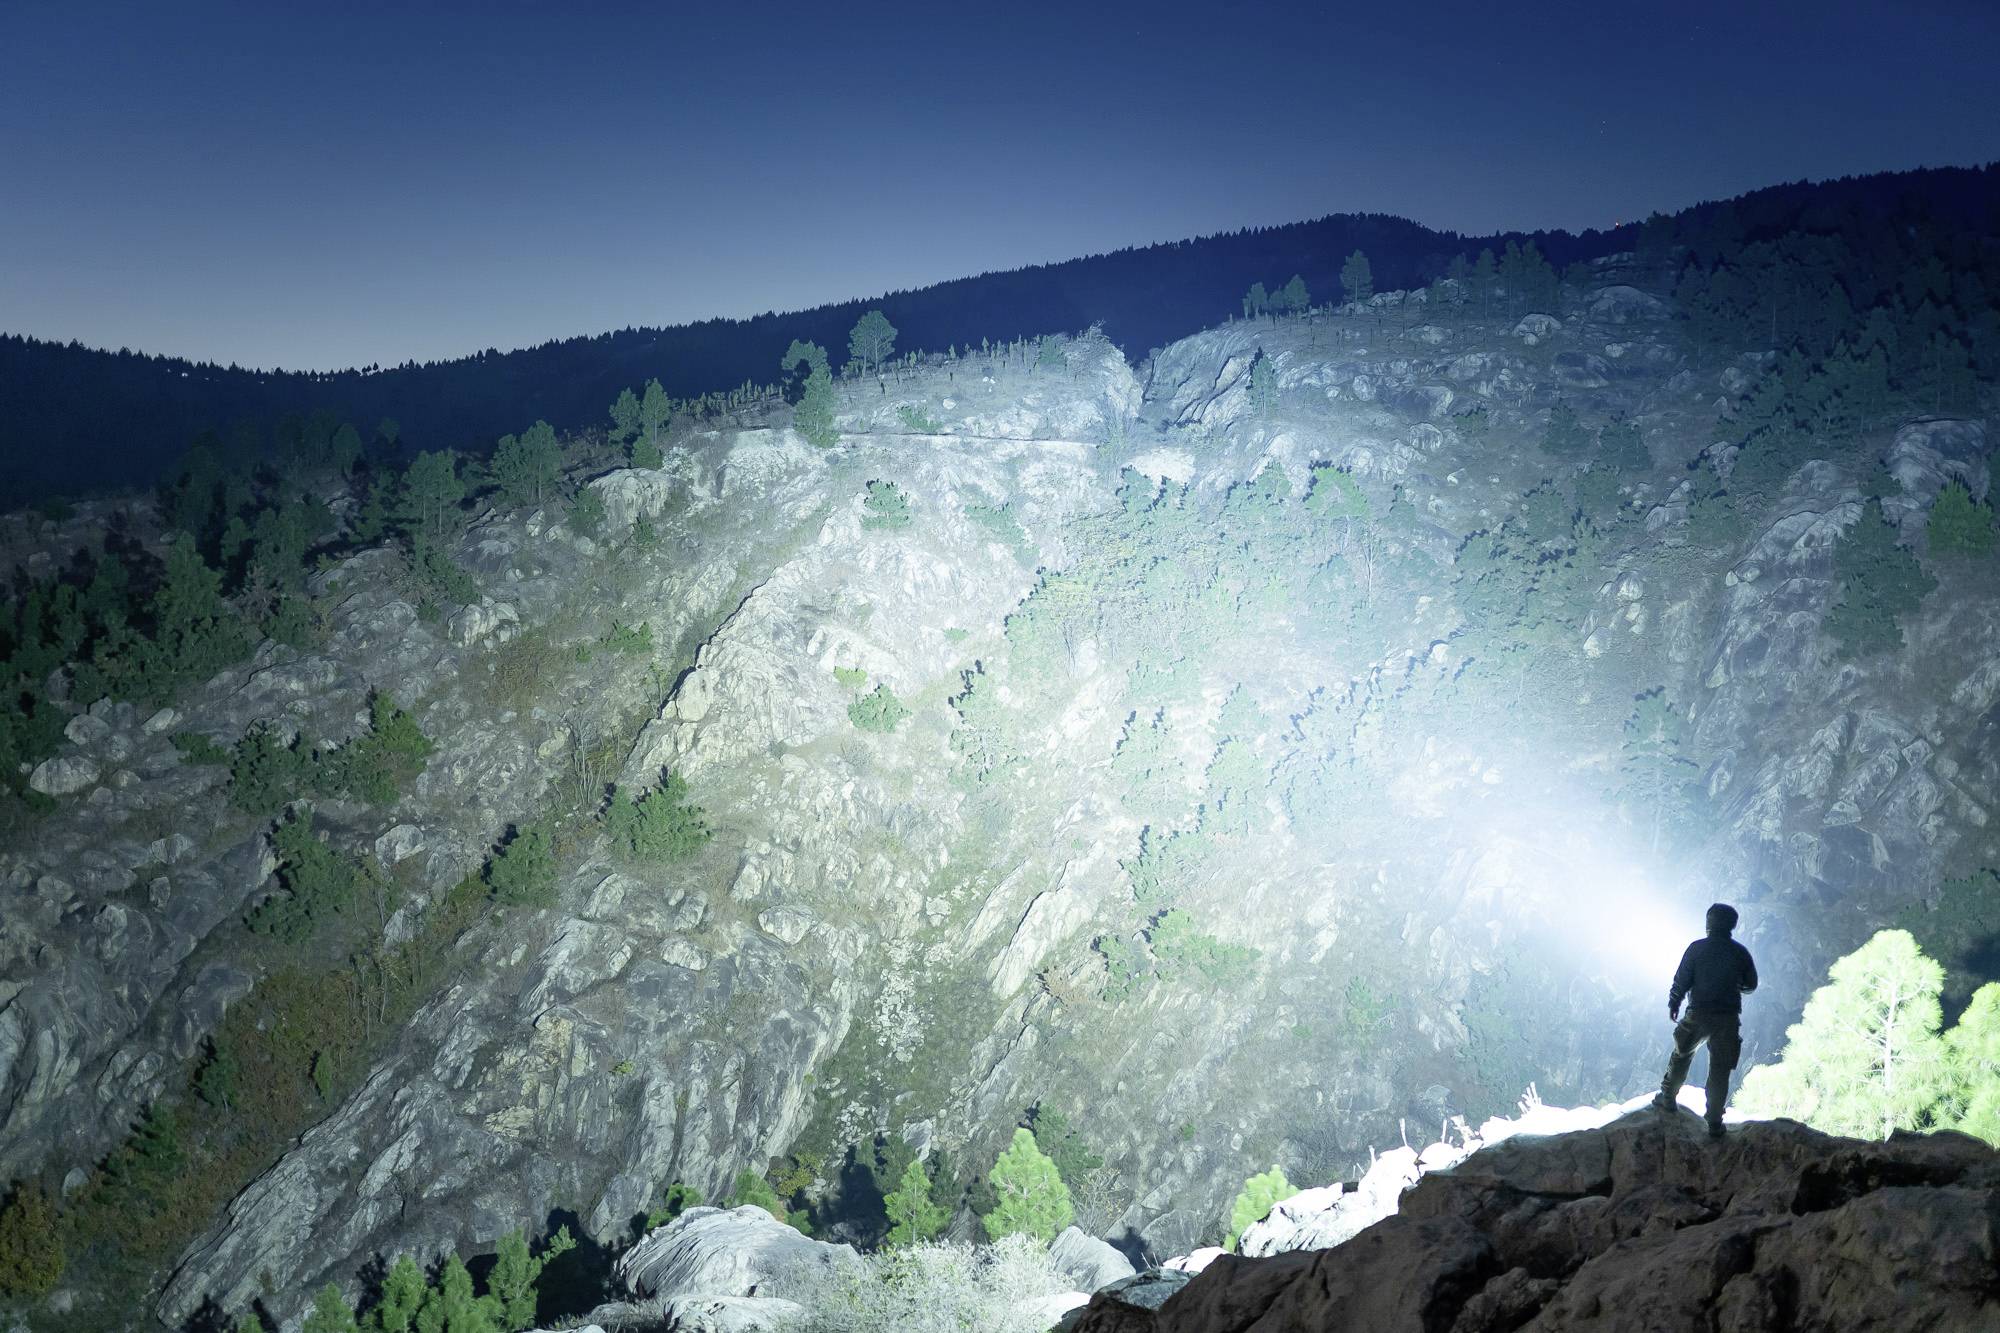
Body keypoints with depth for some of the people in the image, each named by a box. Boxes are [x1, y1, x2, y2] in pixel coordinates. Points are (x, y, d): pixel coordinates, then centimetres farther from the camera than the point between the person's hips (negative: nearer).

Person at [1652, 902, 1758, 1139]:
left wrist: (1673, 1004, 9)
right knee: (1720, 1070, 5)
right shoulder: (1740, 953, 0)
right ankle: (1714, 1123, 5)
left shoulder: (1697, 948, -7)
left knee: (1681, 1055, 22)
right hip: (1729, 1018, 1)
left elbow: (1681, 980, -6)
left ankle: (1668, 1098, 28)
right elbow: (1751, 984, 11)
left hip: (1699, 1014, -1)